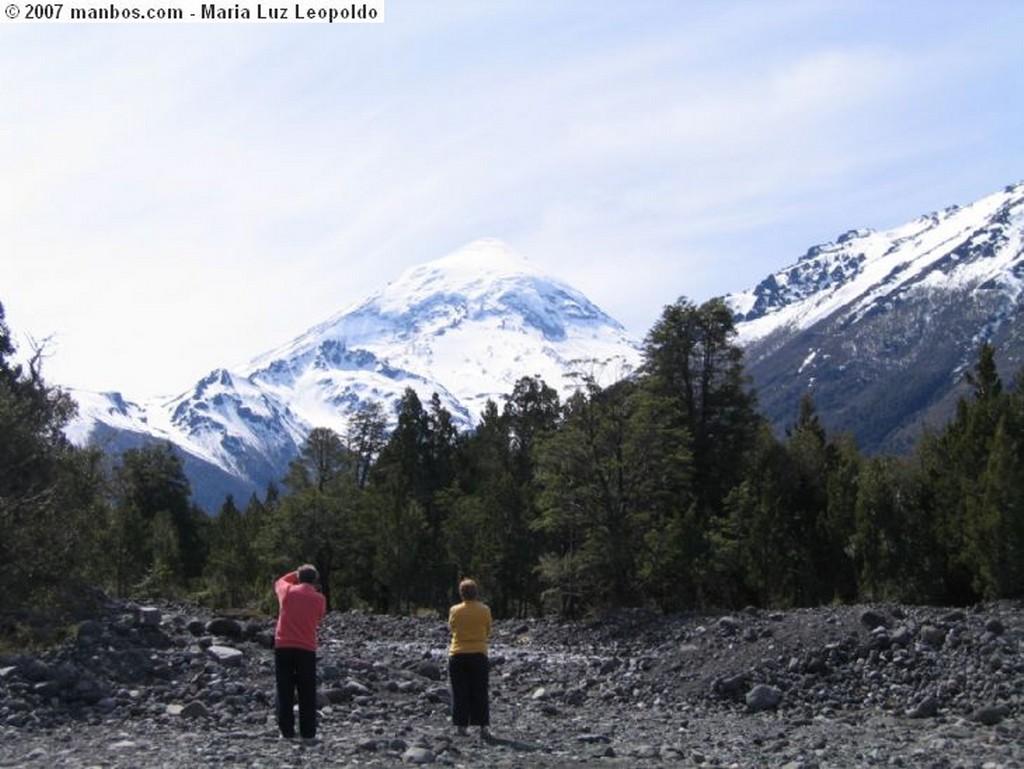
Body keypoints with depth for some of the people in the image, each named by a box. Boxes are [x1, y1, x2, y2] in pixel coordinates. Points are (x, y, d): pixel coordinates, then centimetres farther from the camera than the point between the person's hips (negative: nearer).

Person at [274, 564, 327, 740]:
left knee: (285, 691, 6)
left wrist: (297, 574, 23)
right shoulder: (319, 598, -1)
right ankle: (308, 732, 4)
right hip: (306, 648, -1)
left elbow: (279, 582, 24)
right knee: (307, 693, 5)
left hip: (283, 646, 1)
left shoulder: (287, 591, 2)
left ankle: (286, 731, 4)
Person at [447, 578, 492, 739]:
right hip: (479, 654, 0)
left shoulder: (455, 611, -7)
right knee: (480, 693, 5)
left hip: (457, 655, 0)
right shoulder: (484, 610, -6)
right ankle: (483, 727, 0)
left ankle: (461, 726, 7)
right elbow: (488, 632, 6)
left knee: (460, 693, 7)